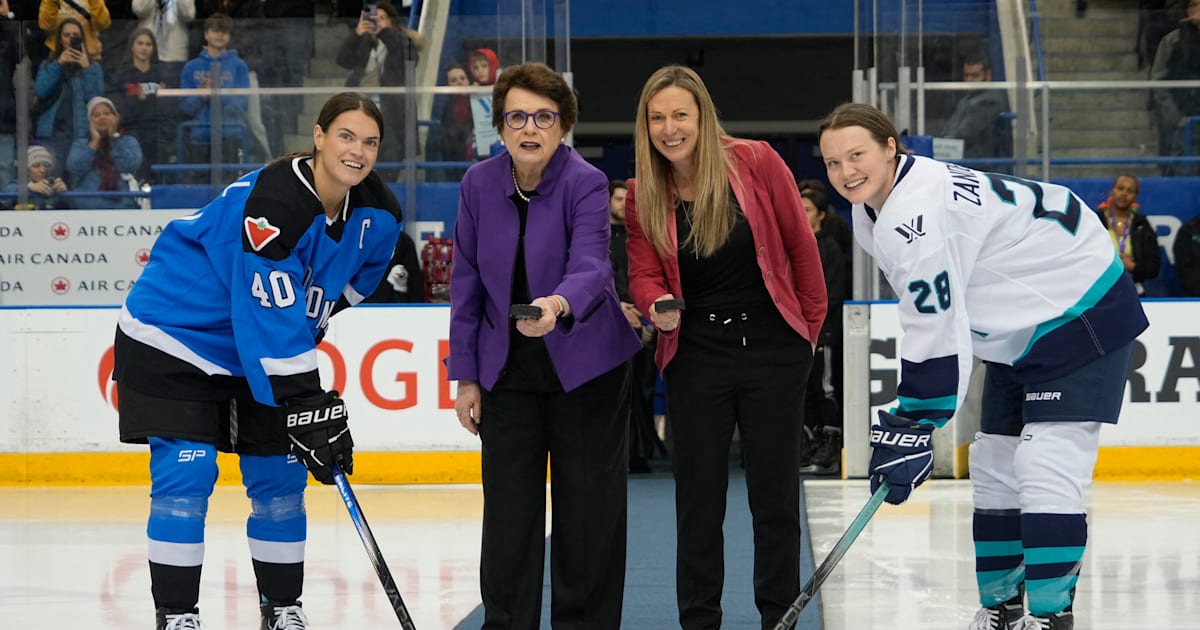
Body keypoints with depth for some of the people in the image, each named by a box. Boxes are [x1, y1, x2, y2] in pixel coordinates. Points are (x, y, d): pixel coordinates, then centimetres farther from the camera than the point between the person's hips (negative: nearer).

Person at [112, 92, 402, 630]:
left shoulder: (376, 216, -7)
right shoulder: (274, 199, -31)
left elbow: (348, 281, 15)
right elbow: (271, 321, -33)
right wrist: (309, 409, -33)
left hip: (257, 354, 7)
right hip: (175, 334, -7)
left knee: (279, 478, 6)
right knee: (186, 475, -12)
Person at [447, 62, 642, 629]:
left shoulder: (585, 184, -15)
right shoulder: (479, 184, -4)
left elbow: (591, 267, -31)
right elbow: (466, 282, 3)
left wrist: (557, 305, -53)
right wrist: (465, 376, 2)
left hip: (584, 365, -3)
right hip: (508, 369, 3)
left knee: (588, 508, 3)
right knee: (508, 511, 2)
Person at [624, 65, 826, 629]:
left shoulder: (755, 163, -10)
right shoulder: (642, 194, -2)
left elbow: (799, 243, -1)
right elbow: (644, 273, -1)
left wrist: (809, 325, 7)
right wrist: (659, 306, -24)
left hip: (772, 349, -2)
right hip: (696, 355, 2)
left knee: (774, 493, 5)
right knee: (698, 496, 4)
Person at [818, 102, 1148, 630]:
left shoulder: (917, 213, -29)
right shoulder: (870, 214, 4)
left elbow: (935, 333, -29)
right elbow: (927, 317, 14)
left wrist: (912, 428, -24)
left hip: (1081, 312, -11)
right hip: (1018, 330, 11)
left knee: (1046, 467, -19)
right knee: (994, 468, 12)